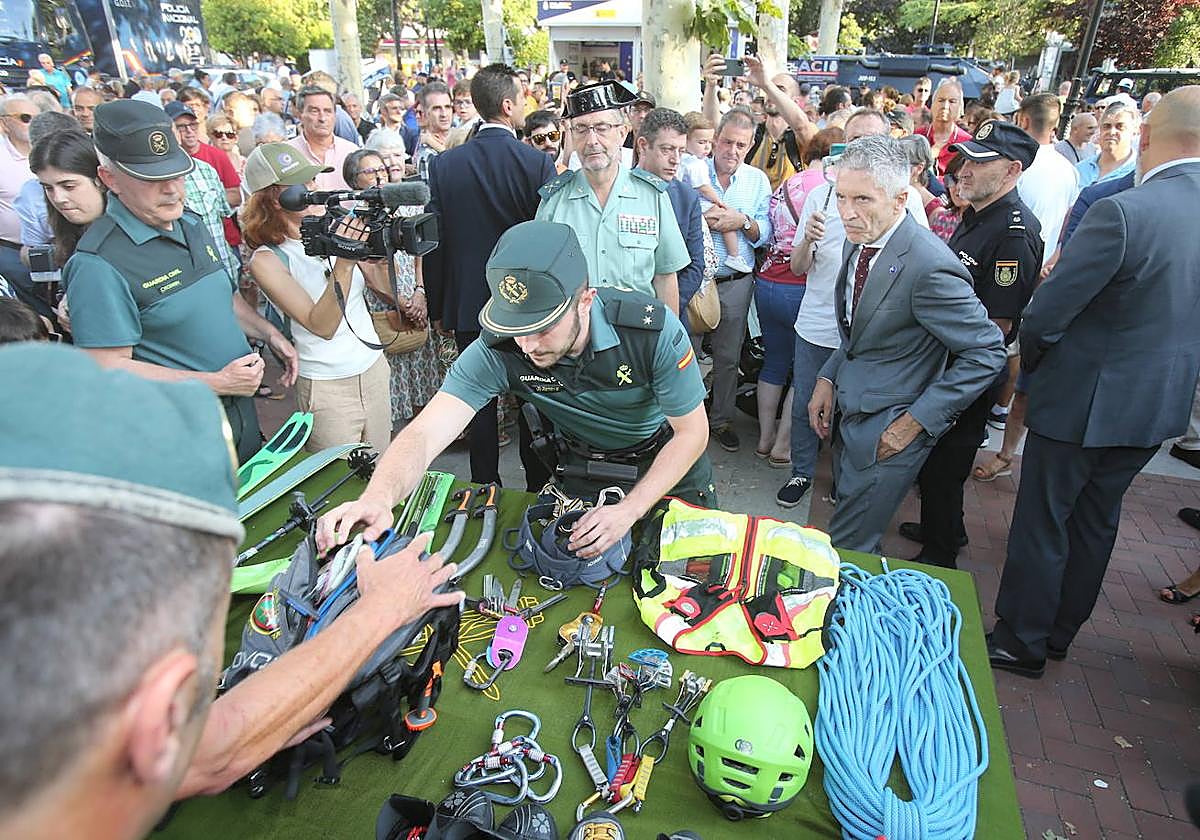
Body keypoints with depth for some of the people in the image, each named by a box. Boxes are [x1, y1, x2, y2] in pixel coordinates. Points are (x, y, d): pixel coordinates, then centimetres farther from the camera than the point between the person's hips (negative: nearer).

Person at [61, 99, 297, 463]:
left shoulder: (191, 225, 7)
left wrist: (270, 334, 5)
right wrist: (219, 383, -23)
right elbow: (109, 368, -23)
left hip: (242, 412, 8)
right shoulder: (98, 264, -21)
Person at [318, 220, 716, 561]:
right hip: (583, 464, 1)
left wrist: (630, 510, -31)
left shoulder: (653, 329, -35)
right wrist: (379, 496, -59)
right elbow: (425, 432, -38)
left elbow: (692, 431, -24)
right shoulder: (499, 349, -31)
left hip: (666, 456, 0)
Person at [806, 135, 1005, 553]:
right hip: (849, 412, 8)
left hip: (888, 431, -8)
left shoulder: (929, 266, -25)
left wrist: (915, 421, -18)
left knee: (845, 549, 0)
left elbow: (987, 353, -18)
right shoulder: (858, 242, 3)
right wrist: (828, 379, 4)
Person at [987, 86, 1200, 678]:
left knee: (1042, 524, 8)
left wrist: (1030, 359, -1)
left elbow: (1045, 314, -20)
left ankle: (1021, 642, 24)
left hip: (1083, 399, -7)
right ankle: (1060, 632, 38)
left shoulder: (1123, 212, -23)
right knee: (1095, 520, 22)